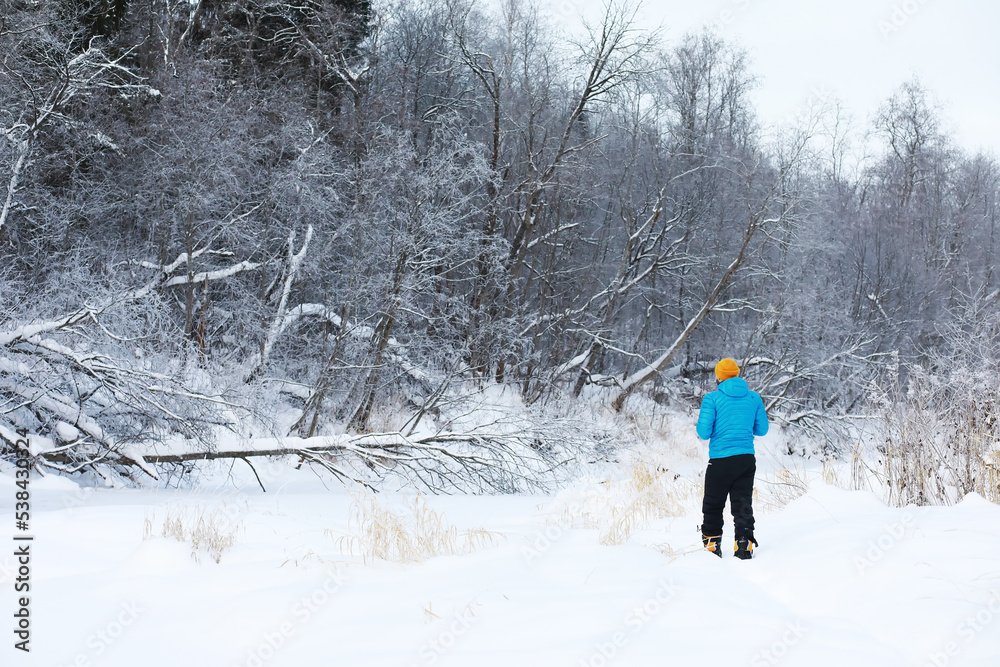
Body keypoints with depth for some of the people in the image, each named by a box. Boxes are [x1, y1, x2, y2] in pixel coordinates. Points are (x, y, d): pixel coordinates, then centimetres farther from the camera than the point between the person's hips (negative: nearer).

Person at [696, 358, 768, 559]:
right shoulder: (754, 397, 4)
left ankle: (712, 545, 13)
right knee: (743, 503, 8)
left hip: (721, 460, -3)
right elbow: (762, 429, 10)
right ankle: (745, 543, -3)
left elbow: (704, 433, -10)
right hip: (747, 459, 3)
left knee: (713, 505, 11)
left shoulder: (712, 399, -8)